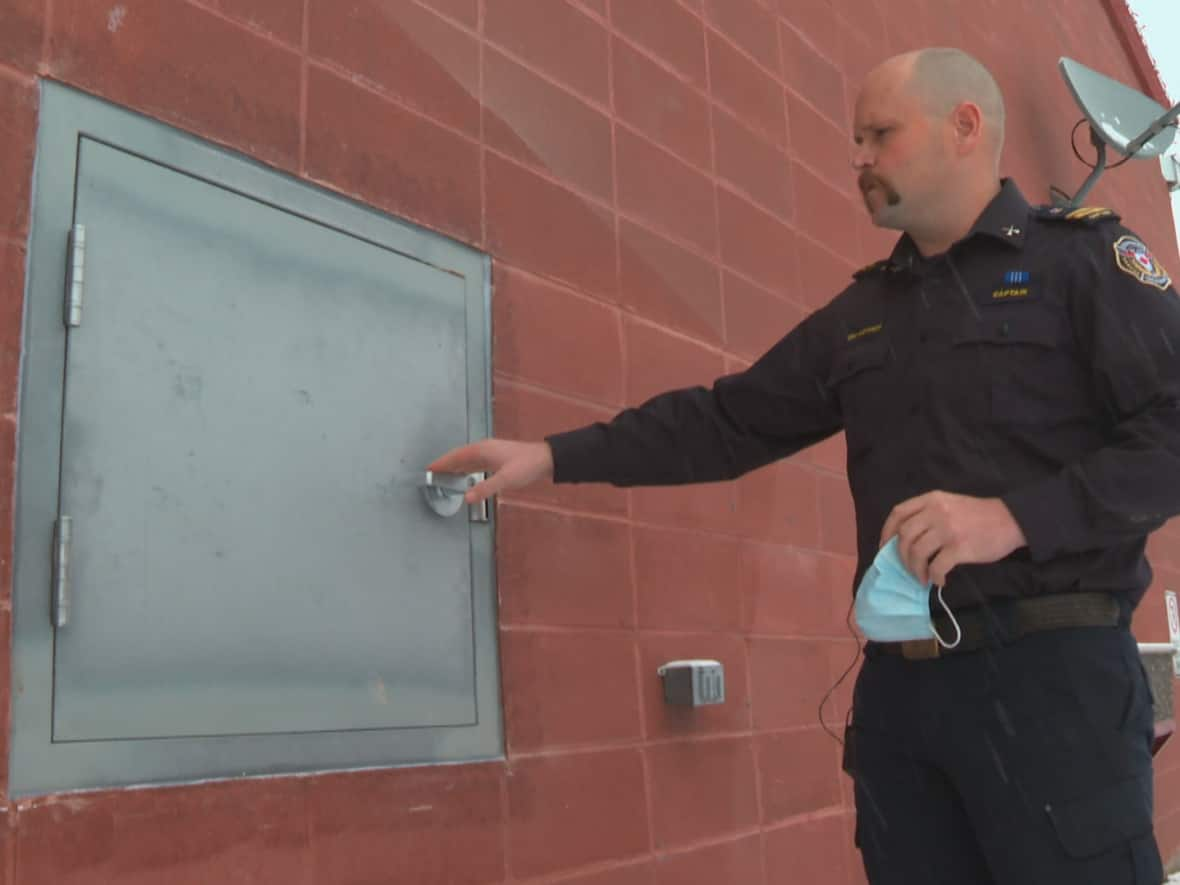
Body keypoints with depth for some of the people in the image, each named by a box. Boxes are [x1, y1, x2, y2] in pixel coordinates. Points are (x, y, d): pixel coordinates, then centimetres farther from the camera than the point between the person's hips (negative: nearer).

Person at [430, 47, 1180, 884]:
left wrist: (1017, 516, -21)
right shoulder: (861, 312, 18)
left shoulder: (1082, 257, 1)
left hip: (1050, 666, -5)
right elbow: (728, 421, 16)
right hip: (899, 678, 5)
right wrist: (553, 456, 10)